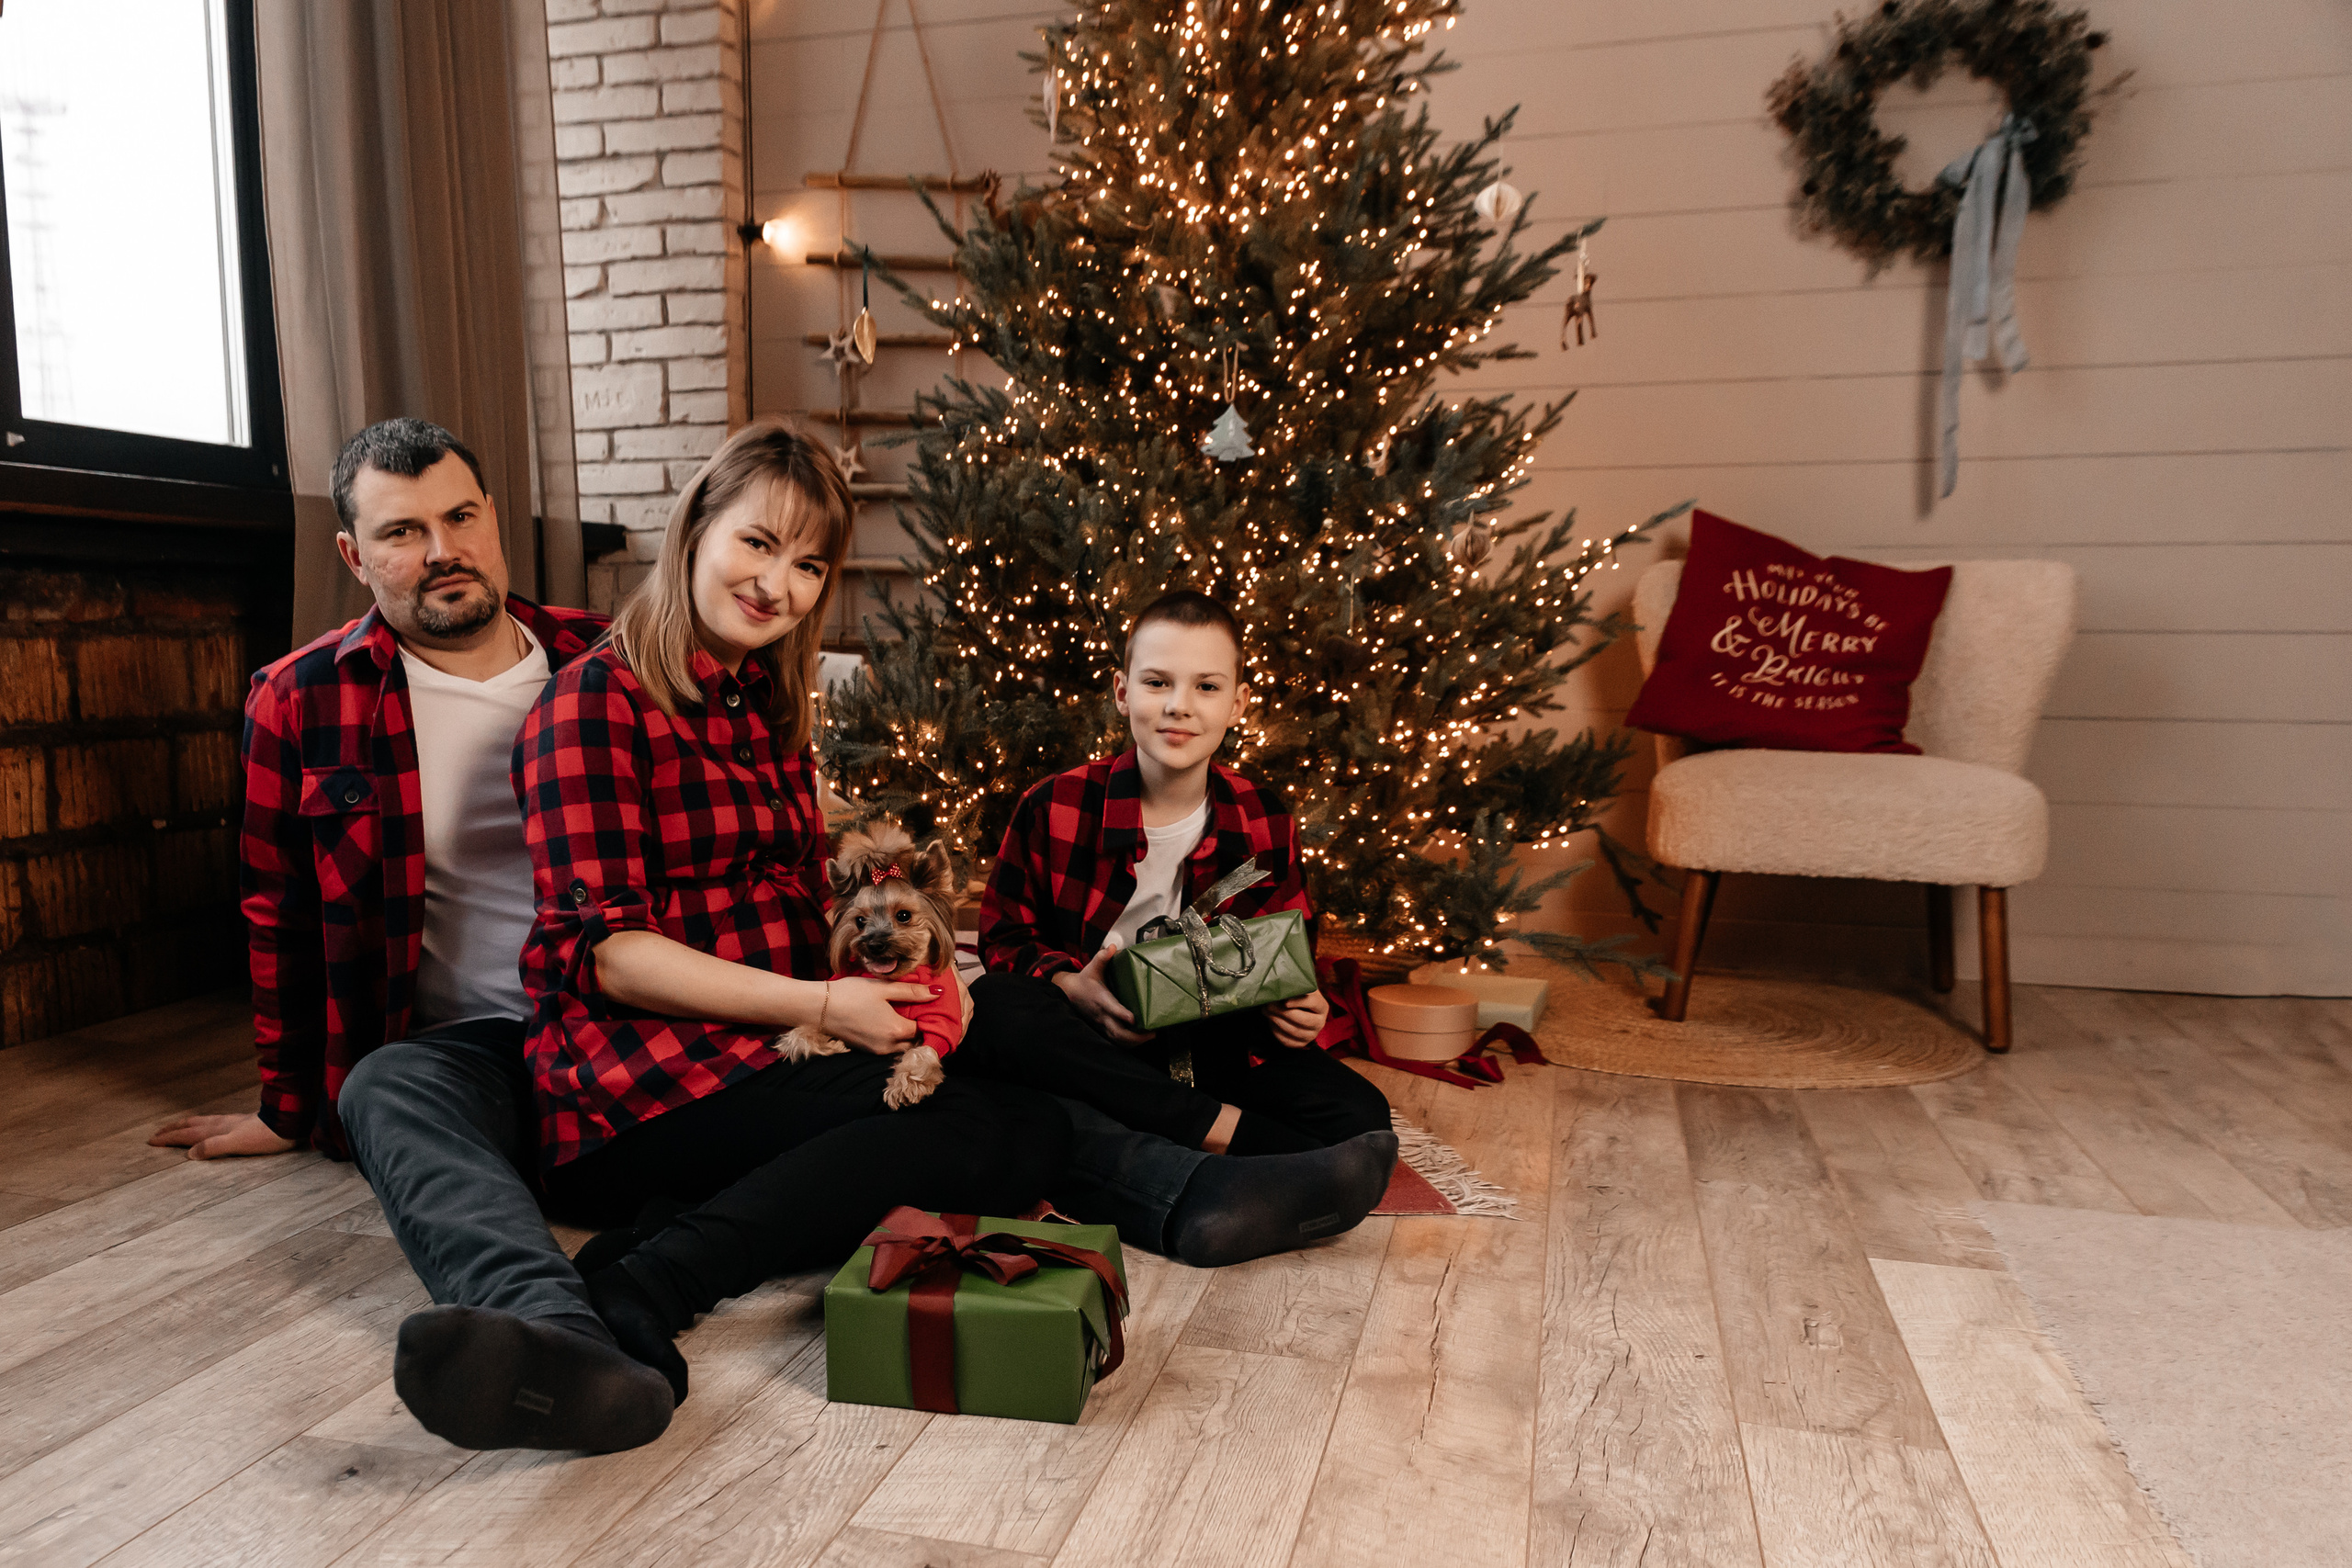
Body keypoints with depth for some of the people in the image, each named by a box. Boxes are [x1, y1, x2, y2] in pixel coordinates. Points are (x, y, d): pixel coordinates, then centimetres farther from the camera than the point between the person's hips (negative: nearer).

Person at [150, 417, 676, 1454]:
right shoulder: (300, 703, 7)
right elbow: (281, 921, 16)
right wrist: (289, 1107, 20)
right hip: (460, 1048, -2)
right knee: (386, 1093, -37)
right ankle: (568, 1345, -60)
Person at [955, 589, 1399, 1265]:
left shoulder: (1265, 822, 1)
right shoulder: (1054, 808, -6)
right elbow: (1003, 936, 2)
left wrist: (1298, 1009, -11)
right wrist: (1071, 986, -19)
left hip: (1214, 1046, 2)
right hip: (1092, 1043, -1)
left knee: (1359, 1118, -23)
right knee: (993, 1008, -36)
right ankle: (1228, 1131, -35)